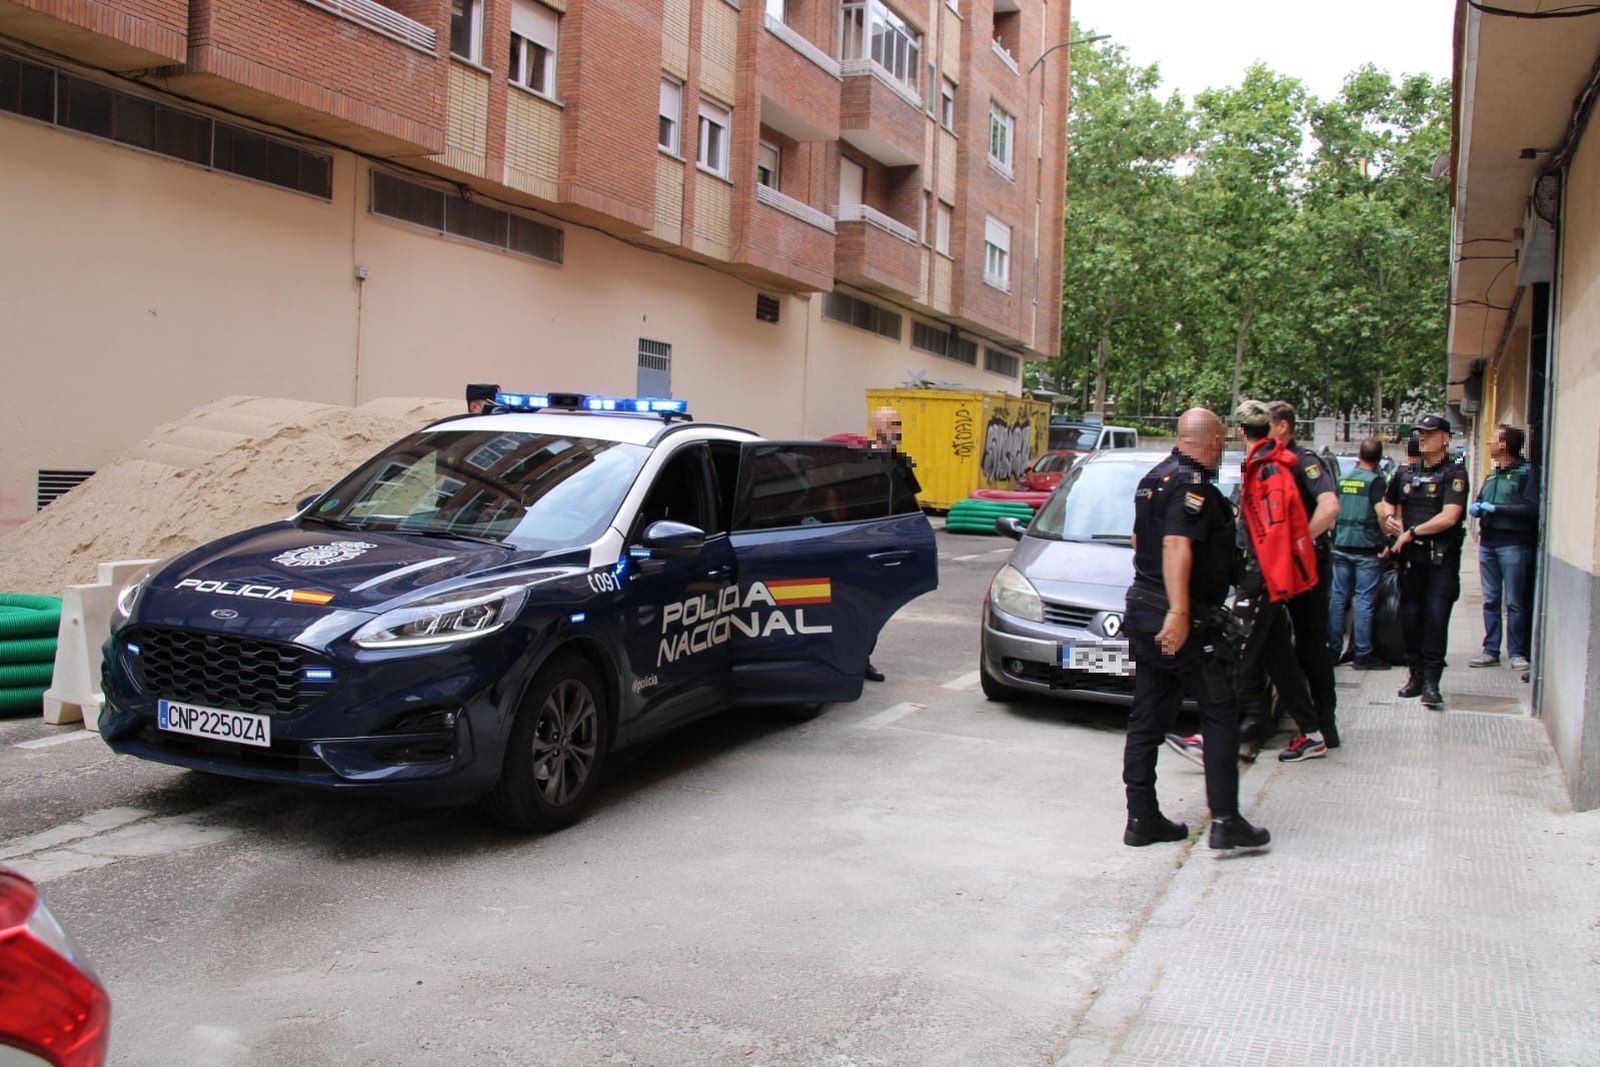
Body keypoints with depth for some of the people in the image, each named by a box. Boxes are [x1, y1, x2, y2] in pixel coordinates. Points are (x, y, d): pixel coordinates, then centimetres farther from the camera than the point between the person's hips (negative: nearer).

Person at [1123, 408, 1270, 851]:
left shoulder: (1154, 478, 15)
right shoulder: (1193, 484, -15)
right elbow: (1176, 546, -27)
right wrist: (1179, 612, -32)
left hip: (1144, 611, 9)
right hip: (1183, 620, -9)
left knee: (1146, 717, 10)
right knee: (1220, 715, 0)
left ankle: (1141, 818, 13)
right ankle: (1225, 819, 0)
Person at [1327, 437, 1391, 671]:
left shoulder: (1342, 480, 9)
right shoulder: (1376, 481, -8)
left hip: (1341, 547, 5)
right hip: (1367, 549, -5)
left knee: (1338, 597, 9)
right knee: (1365, 600, -2)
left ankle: (1333, 649, 12)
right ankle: (1363, 654, 0)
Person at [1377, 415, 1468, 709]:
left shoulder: (1454, 474, -5)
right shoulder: (1405, 473, 13)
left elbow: (1449, 517, -17)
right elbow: (1386, 503, 28)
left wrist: (1411, 532, -12)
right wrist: (1389, 517, 5)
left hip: (1442, 559, -5)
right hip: (1410, 556, 6)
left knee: (1436, 616, -10)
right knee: (1410, 616, 8)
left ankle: (1431, 682, -10)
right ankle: (1416, 674, 20)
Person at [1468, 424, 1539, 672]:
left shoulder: (1526, 472, -6)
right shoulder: (1492, 475, 17)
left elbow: (1532, 508, -17)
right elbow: (1477, 504, 24)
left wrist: (1495, 508, -16)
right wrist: (1475, 507, 0)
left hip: (1513, 544, -7)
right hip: (1488, 542, 7)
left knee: (1514, 602, -2)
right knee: (1490, 601, 9)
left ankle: (1517, 653, 4)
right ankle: (1491, 651, 14)